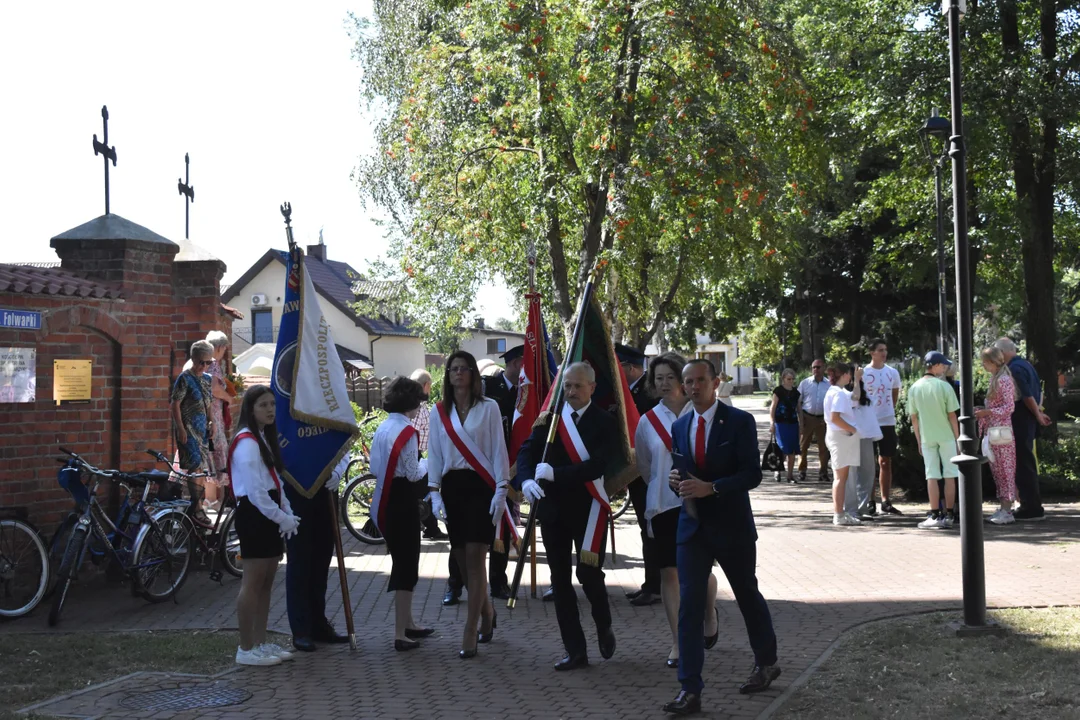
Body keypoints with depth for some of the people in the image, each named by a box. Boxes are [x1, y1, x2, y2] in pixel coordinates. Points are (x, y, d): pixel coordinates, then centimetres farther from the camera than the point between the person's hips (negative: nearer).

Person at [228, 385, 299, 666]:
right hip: (254, 516, -10)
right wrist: (283, 518, -15)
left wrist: (288, 514, 6)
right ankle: (246, 649, 1)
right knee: (252, 584, -5)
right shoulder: (246, 442, -14)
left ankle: (261, 643, 20)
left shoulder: (264, 438, 17)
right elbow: (255, 491, -19)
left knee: (266, 583, 12)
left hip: (270, 517, 10)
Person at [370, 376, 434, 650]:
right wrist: (426, 463, 4)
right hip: (403, 502, -8)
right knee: (407, 564, -1)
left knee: (401, 562, 19)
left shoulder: (382, 428, 8)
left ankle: (408, 623, 30)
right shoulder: (407, 431, -15)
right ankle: (401, 634, 1)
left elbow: (374, 467, 12)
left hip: (385, 501, 8)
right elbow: (414, 474, -13)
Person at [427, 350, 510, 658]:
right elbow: (434, 454, 10)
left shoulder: (488, 407, -1)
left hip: (481, 486, -4)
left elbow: (499, 450, -2)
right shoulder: (440, 412, 9)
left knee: (474, 559, -9)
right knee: (462, 559, 8)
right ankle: (486, 613, 32)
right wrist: (435, 494, 1)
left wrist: (501, 490, -10)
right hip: (452, 488, 4)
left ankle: (469, 636, -7)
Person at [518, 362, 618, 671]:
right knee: (560, 580, 6)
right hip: (553, 509, 4)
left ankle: (604, 628, 27)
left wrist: (555, 473, -25)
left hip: (587, 509, -4)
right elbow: (526, 451, -3)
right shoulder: (549, 418, 4)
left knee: (589, 574, -5)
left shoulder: (604, 423, -6)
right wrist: (527, 480, -23)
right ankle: (575, 651, 16)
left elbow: (598, 465, -18)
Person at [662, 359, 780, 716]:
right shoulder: (679, 426, 8)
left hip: (732, 526, -3)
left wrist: (710, 488, -25)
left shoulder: (739, 421, -8)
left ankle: (766, 663, 38)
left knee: (748, 596, 14)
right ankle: (690, 690, -3)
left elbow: (752, 473, -14)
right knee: (689, 604, -4)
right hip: (692, 526, 4)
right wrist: (676, 479, -8)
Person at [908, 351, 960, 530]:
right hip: (946, 436, -3)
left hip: (926, 438, 3)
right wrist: (958, 438, 1)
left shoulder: (914, 388, 1)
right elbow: (952, 416, -8)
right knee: (949, 475, 6)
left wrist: (919, 441, 13)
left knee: (931, 476, 4)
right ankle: (949, 515, 7)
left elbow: (914, 418, 5)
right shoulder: (944, 386, -10)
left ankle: (935, 515, 1)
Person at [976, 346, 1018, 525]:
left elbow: (1010, 407, -17)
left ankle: (1007, 512, -2)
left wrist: (986, 412, -20)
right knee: (997, 469, 11)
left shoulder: (1004, 380, -13)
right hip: (992, 430, 9)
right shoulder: (994, 378, 13)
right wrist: (982, 411, 8)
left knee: (1005, 469, -5)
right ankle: (1003, 508, 16)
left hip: (1001, 430, -9)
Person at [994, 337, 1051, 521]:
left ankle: (1032, 507, -4)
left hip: (1020, 420, -10)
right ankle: (1031, 504, 21)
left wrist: (1038, 415, -7)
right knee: (1026, 462, 15)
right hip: (1028, 419, 10)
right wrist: (1039, 413, 15)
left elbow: (1027, 396, -19)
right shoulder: (1025, 364, 14)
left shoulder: (1014, 369, -16)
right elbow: (1038, 392, 17)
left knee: (1023, 463, -6)